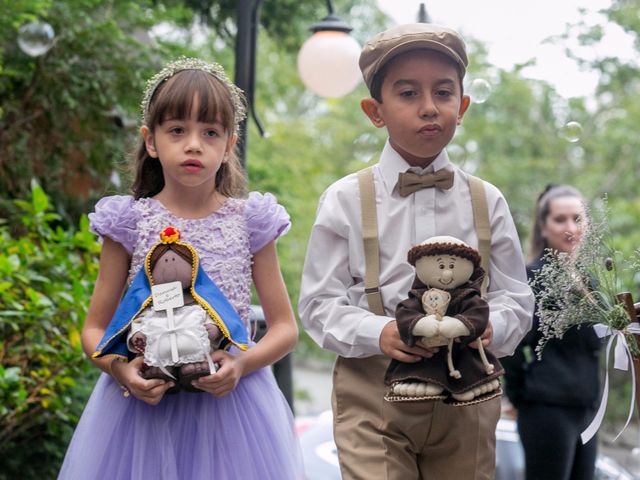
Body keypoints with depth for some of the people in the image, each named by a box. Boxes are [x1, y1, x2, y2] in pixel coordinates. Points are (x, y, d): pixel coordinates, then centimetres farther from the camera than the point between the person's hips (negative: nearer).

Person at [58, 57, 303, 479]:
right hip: (144, 399, 0)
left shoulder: (249, 222, 3)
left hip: (228, 401, 0)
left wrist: (242, 364, -12)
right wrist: (118, 367, -15)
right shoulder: (130, 222, 2)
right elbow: (95, 329, 6)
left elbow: (285, 326, 6)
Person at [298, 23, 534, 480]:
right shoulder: (345, 201, -2)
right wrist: (377, 333, -21)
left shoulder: (486, 201, 4)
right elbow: (318, 302, -2)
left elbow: (517, 297, 6)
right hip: (372, 394, -2)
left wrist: (490, 327, -17)